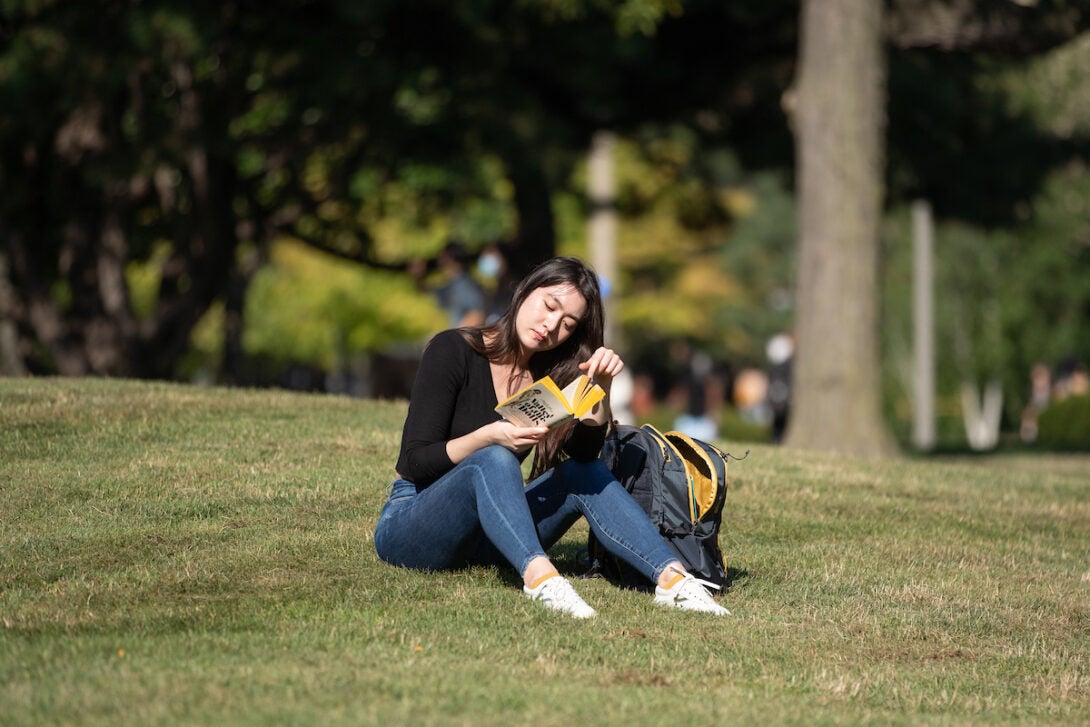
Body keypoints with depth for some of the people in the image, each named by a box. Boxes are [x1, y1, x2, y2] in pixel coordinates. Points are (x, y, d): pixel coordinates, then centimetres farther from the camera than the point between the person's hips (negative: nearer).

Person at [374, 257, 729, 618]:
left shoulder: (548, 374, 7)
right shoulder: (452, 351, -8)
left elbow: (584, 451, -10)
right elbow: (415, 463, -14)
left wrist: (601, 386, -24)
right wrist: (490, 436, -28)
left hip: (482, 540, 5)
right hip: (408, 527, -5)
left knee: (584, 474, -16)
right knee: (495, 460, -33)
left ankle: (671, 577, -33)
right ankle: (539, 575, -56)